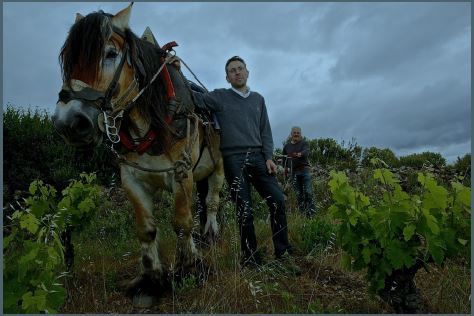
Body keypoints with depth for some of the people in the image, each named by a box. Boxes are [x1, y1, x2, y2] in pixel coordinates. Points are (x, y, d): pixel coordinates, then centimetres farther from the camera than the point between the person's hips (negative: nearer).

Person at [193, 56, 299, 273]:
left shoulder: (258, 99, 17)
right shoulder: (220, 97, 8)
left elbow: (265, 131, 14)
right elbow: (195, 98, -1)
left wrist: (268, 157, 3)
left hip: (258, 157, 4)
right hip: (234, 159, -3)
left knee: (278, 201, -5)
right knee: (245, 210, -3)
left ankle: (283, 254, 8)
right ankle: (251, 259, 10)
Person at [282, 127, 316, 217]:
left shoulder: (304, 143, 4)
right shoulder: (287, 146, 14)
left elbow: (306, 152, -17)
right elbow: (284, 158, 23)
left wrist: (298, 154, -39)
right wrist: (285, 167, 4)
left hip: (304, 169, -2)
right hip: (293, 171, 3)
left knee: (308, 192, -10)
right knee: (298, 194, 2)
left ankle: (311, 212, -5)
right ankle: (302, 212, 6)